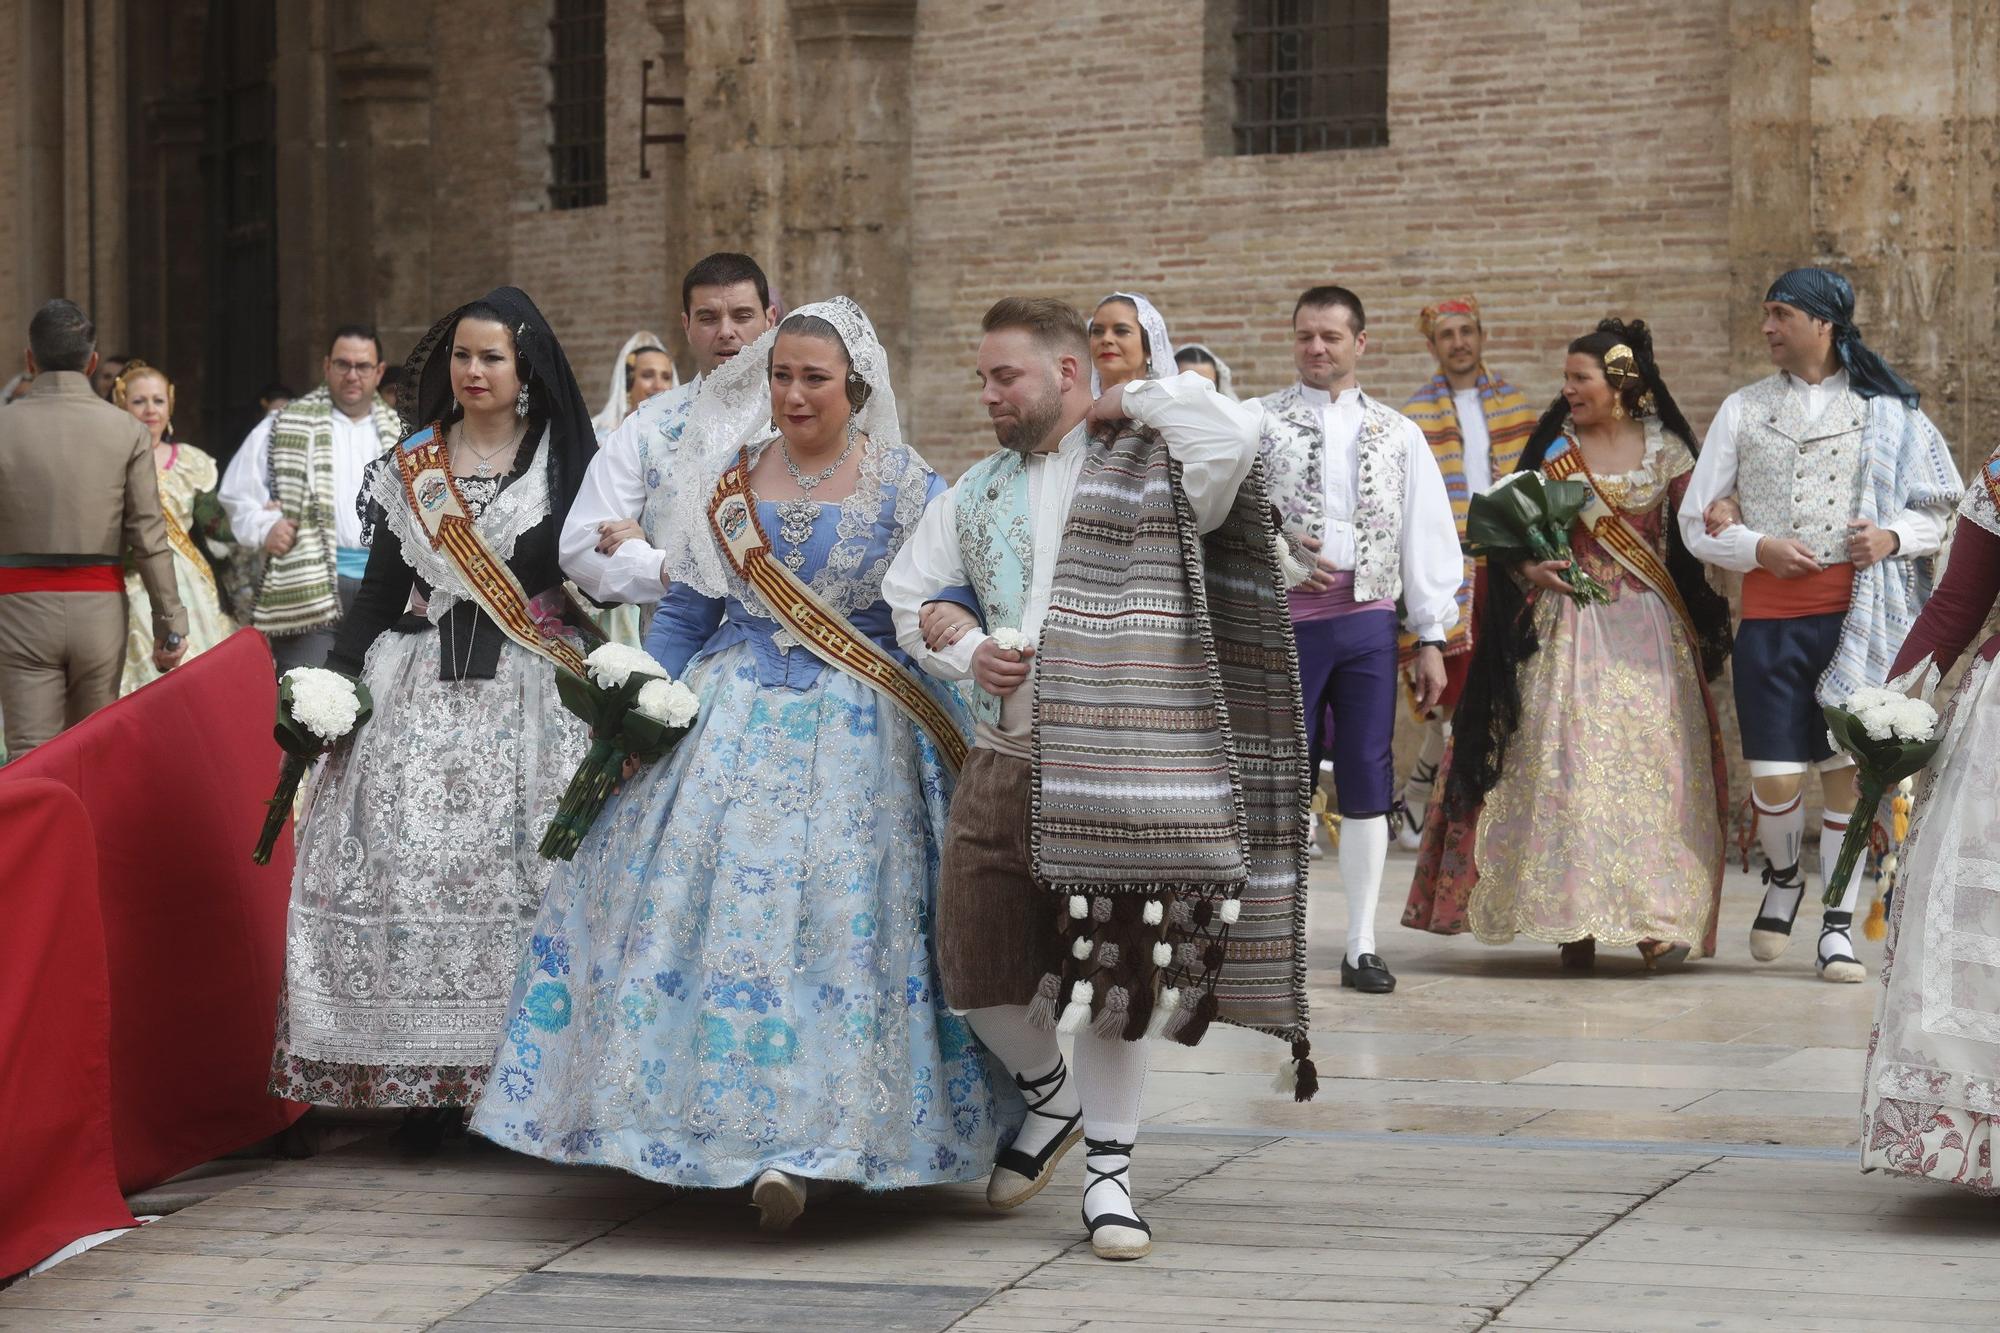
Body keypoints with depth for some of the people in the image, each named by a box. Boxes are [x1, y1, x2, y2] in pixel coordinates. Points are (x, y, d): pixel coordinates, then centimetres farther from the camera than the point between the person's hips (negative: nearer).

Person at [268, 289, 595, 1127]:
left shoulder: (565, 462, 6)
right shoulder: (411, 467, 14)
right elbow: (380, 587, 13)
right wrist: (334, 682, 4)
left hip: (530, 690, -2)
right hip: (421, 688, 2)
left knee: (521, 866, -11)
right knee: (407, 854, -9)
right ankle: (426, 1077, -7)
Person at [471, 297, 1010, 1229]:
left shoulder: (908, 490, 0)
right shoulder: (727, 480, 9)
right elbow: (683, 614, 13)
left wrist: (961, 750, -9)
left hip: (855, 735, -3)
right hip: (733, 725, 3)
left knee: (840, 923, -9)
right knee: (702, 903, -5)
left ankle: (798, 1146, -8)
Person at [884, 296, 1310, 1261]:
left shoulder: (1155, 466, -2)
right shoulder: (980, 490, 15)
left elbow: (1234, 432, -23)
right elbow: (907, 590, 25)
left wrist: (1135, 395, -8)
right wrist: (966, 652, 5)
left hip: (1122, 772, -5)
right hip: (1006, 761, 5)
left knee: (1117, 974, 0)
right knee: (980, 968, 4)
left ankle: (1108, 1170, 14)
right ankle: (1047, 1098, 33)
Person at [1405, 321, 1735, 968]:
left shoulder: (1665, 449, 6)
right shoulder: (1554, 448, 6)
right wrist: (1529, 568, -12)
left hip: (1649, 628, 1)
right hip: (1570, 622, 0)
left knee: (1654, 764, -4)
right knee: (1569, 763, -8)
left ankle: (1657, 918, -2)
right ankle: (1574, 921, -5)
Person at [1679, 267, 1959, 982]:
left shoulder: (1886, 411, 7)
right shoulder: (1743, 409, 11)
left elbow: (1939, 512, 9)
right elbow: (1698, 522, 9)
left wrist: (1894, 536, -12)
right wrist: (1758, 548, -9)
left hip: (1858, 618, -1)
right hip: (1770, 618, 1)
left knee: (1848, 769, -1)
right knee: (1775, 775, -5)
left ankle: (1838, 926, 9)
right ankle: (1782, 875, 26)